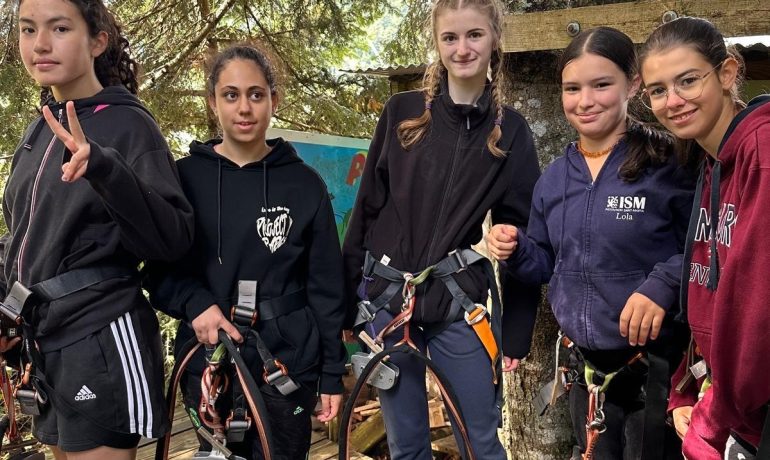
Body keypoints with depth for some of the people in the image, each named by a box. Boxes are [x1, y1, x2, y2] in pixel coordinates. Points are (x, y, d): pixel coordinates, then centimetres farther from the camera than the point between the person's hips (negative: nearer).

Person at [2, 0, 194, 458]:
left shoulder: (128, 124, -10)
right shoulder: (41, 130, 11)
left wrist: (104, 167, -35)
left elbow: (173, 238, -22)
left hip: (102, 340, -7)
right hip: (43, 340, 8)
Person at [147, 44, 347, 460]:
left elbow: (326, 286, 1)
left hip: (288, 365, -1)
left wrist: (332, 373, 0)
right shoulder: (185, 177, 0)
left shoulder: (304, 183, -1)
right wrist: (194, 304, -15)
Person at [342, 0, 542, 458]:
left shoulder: (510, 130, 1)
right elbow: (367, 209, 4)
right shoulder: (402, 112, 2)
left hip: (461, 306, -1)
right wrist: (347, 300, 3)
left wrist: (518, 329, -1)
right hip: (386, 302, 1)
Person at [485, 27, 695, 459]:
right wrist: (516, 250, -7)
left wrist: (663, 285, -27)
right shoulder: (555, 177, 5)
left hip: (656, 366, -5)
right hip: (586, 366, 6)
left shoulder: (669, 164, -12)